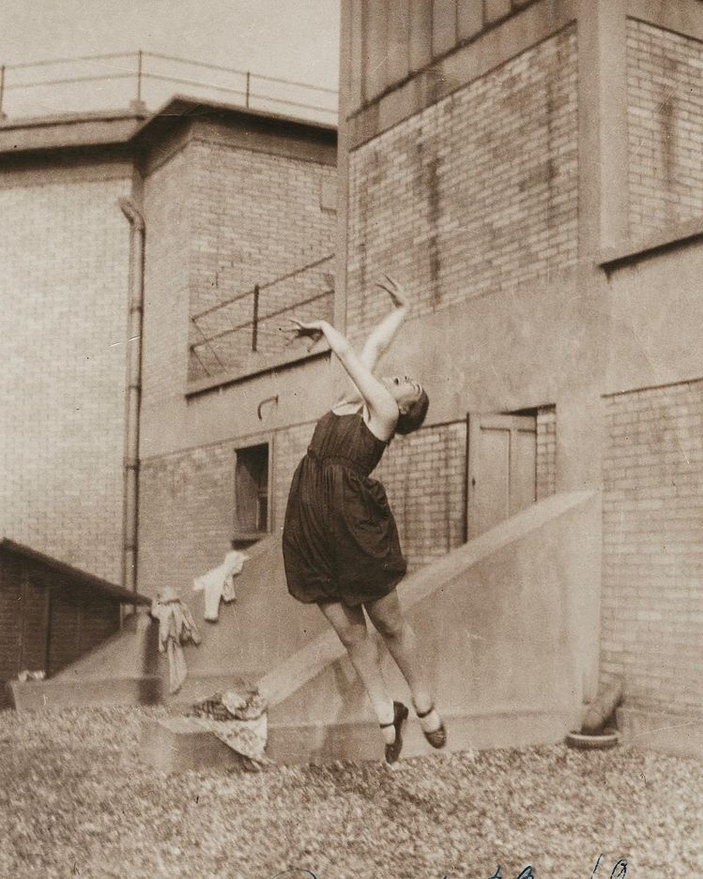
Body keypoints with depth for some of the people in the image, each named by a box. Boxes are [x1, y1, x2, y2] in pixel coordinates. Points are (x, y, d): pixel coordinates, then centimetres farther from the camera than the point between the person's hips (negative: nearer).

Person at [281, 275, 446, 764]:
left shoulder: (384, 412, -2)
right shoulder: (352, 400, 16)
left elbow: (351, 354, 0)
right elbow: (373, 348, 23)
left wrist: (324, 328, 15)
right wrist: (401, 310, 33)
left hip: (354, 526, -6)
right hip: (311, 527, 6)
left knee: (389, 623, 6)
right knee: (351, 632, 8)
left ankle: (426, 706, 23)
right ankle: (387, 714, 21)